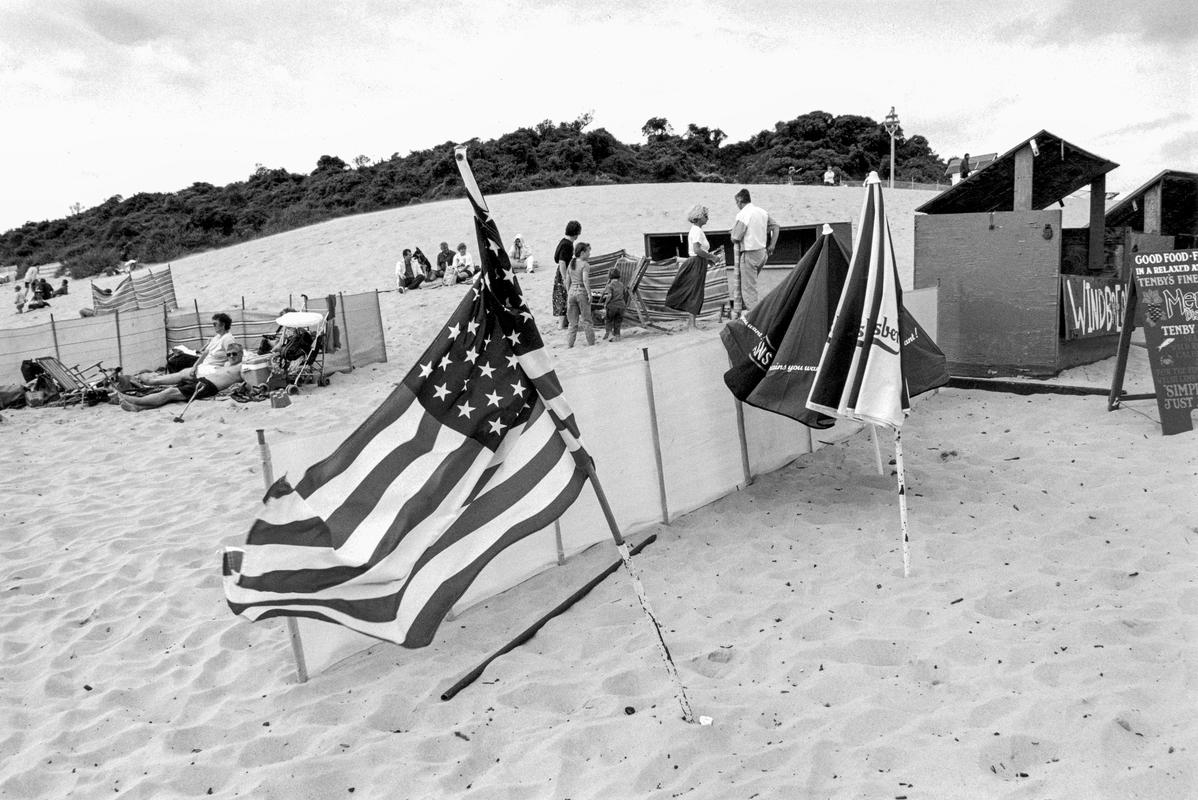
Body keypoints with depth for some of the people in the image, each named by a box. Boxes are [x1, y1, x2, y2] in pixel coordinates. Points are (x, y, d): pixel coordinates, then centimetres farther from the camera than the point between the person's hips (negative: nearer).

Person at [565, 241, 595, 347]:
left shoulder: (570, 264, 9)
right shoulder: (584, 264, -10)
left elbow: (567, 281, 11)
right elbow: (585, 280, -20)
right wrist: (589, 294, -16)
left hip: (572, 292, 5)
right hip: (582, 292, -5)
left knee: (573, 321, 11)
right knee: (586, 320, 4)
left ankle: (569, 344, 8)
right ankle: (591, 343, 8)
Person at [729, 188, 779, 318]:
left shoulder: (743, 214, -14)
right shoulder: (762, 211, 9)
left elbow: (736, 237, -17)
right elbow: (776, 227, 14)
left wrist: (732, 232, 5)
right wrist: (772, 245, 14)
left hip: (749, 253, -8)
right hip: (762, 252, 8)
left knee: (748, 287, -1)